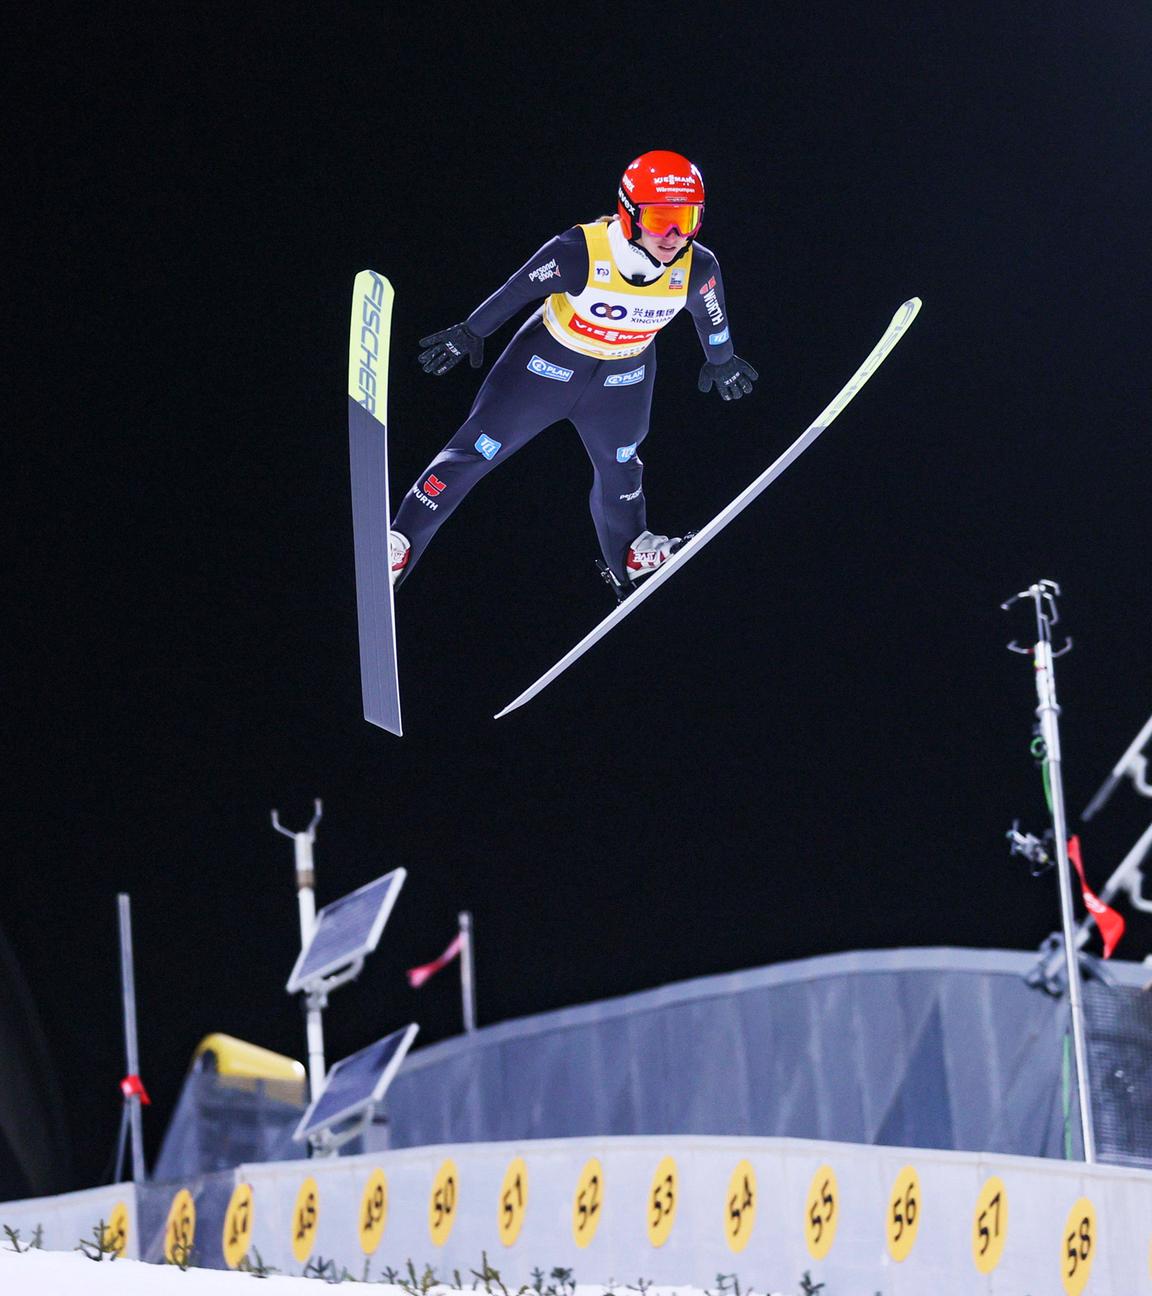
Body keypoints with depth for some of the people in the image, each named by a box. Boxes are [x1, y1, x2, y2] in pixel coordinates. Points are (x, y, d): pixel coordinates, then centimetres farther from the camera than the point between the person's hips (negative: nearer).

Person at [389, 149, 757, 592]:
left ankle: (630, 555, 51)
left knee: (619, 467, 25)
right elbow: (517, 290, -19)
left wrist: (722, 362, 17)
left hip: (624, 376, 3)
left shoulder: (698, 269, -25)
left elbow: (710, 316, -2)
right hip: (550, 363, -3)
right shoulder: (581, 252, -36)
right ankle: (400, 543, 10)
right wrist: (470, 334, -5)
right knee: (474, 452, 0)